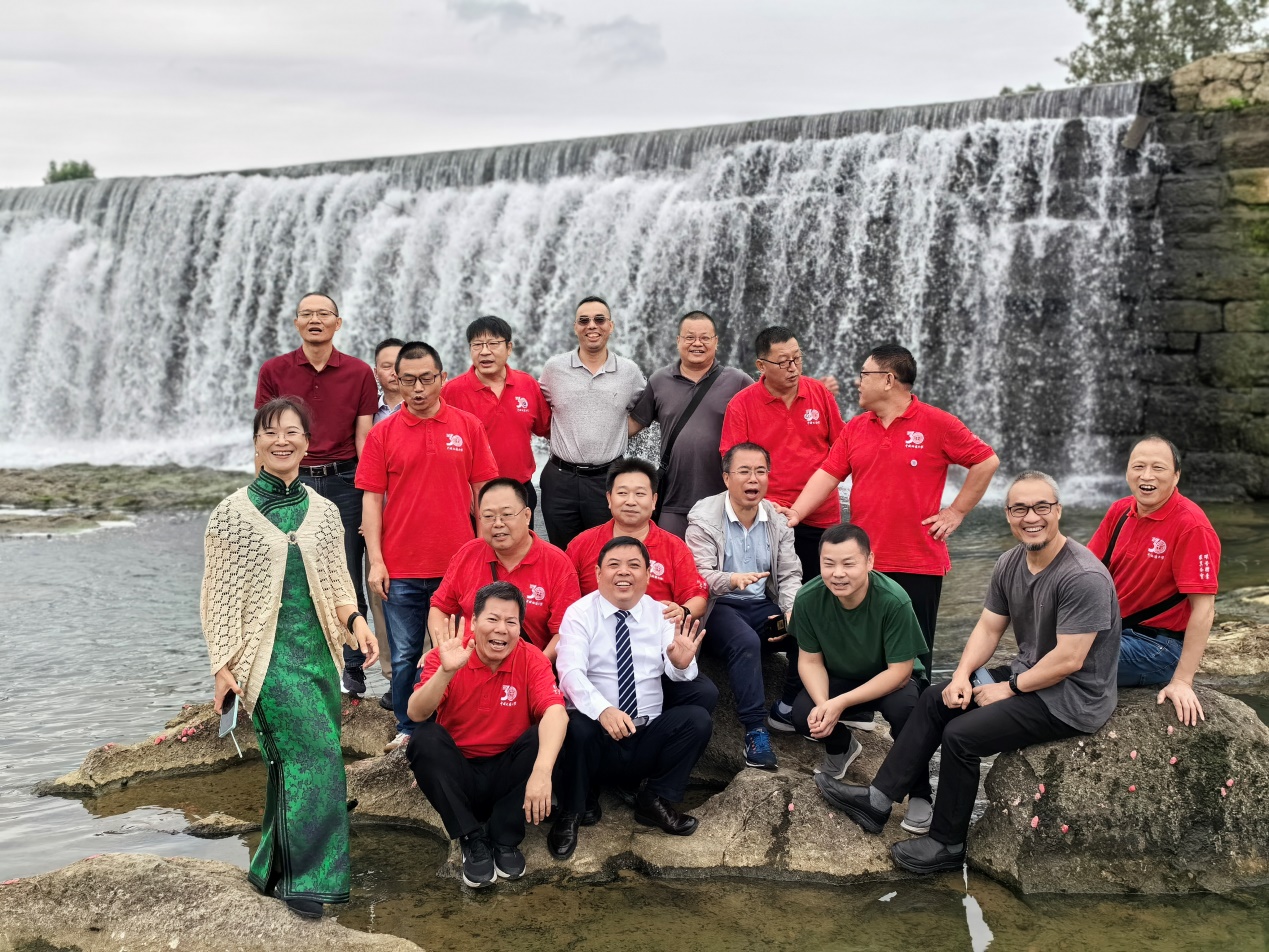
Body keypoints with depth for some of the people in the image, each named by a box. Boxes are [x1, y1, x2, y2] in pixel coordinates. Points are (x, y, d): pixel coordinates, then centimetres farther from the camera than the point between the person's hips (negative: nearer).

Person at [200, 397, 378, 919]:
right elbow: (217, 596, 0)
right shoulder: (233, 514, 0)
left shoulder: (324, 512, 11)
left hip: (318, 649, 5)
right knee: (317, 756, -16)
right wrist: (222, 664, -5)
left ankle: (274, 871, 20)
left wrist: (355, 620, -3)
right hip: (269, 654, -5)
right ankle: (305, 879, -7)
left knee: (293, 765, 6)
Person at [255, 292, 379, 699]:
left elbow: (364, 438, 4)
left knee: (346, 580, 1)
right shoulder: (273, 371, 5)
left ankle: (351, 670, 9)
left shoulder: (359, 373, 4)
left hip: (344, 482, 0)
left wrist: (369, 495, -2)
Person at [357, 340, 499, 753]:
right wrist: (375, 561, -5)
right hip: (401, 568, 0)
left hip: (458, 563, 0)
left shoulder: (468, 427, 2)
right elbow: (372, 500, 1)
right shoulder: (383, 433, 2)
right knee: (405, 655, 7)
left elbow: (483, 492, 6)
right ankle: (407, 731, 21)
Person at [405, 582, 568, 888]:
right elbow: (416, 714, -22)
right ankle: (472, 839, -16)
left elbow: (555, 713, -27)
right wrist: (447, 671, -40)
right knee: (425, 738, -27)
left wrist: (542, 771, -44)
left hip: (507, 773, 0)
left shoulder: (532, 659, -10)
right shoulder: (447, 656, -10)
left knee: (545, 736, -25)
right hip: (457, 775, 0)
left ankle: (505, 839, -12)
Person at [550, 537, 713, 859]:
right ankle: (571, 812, -6)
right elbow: (571, 672, -20)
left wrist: (681, 663, -34)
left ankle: (656, 801, -1)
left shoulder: (659, 613, 6)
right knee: (577, 727, -34)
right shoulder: (579, 613, -4)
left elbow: (673, 672, -8)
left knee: (698, 718, -20)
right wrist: (603, 709, -38)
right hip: (597, 735, -3)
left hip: (650, 735, 3)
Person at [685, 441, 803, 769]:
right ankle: (755, 730, -28)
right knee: (746, 642, -35)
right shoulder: (704, 517, -7)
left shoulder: (777, 519, 7)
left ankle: (787, 710, -1)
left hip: (763, 607, 5)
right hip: (720, 607, -5)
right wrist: (733, 580, -37)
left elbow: (790, 574, 6)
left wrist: (792, 613, -14)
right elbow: (698, 576, -16)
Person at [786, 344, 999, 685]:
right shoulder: (855, 428, 8)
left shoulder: (937, 424, -5)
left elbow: (987, 461, -1)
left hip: (918, 563, -4)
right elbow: (828, 474, 3)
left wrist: (956, 511, -3)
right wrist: (794, 514, -10)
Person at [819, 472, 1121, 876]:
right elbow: (988, 627, 9)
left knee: (961, 735, -17)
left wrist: (1009, 688, -16)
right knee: (936, 700, 4)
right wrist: (962, 674, -7)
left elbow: (1068, 661, -26)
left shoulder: (1084, 577, -25)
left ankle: (947, 845, 1)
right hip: (1026, 674, 9)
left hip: (1071, 698, -9)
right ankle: (877, 801, 5)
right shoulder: (1010, 563, 2)